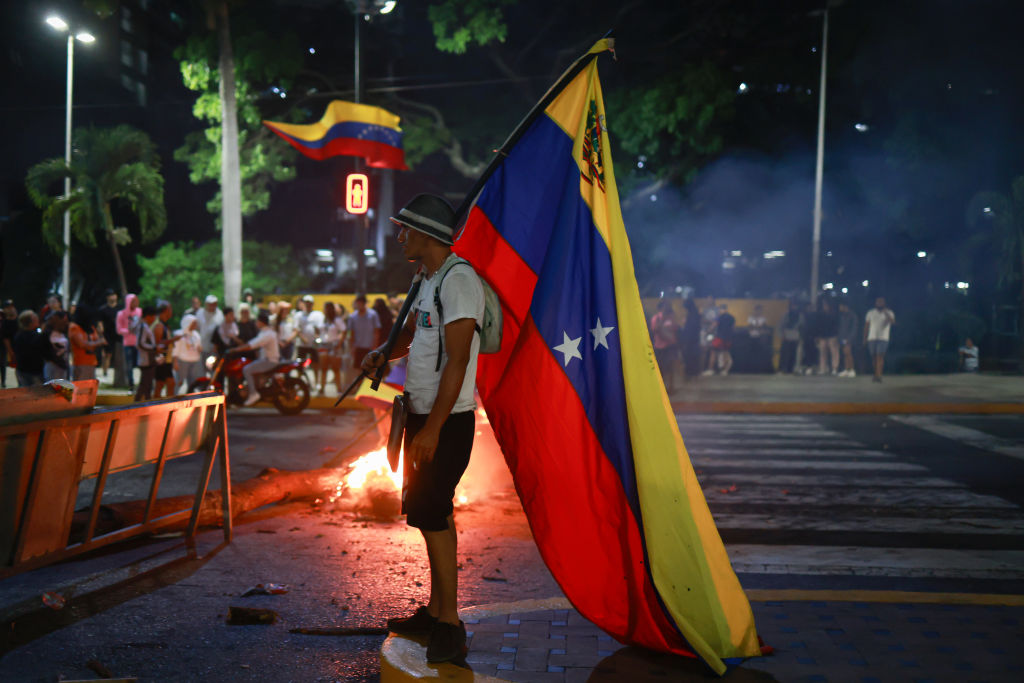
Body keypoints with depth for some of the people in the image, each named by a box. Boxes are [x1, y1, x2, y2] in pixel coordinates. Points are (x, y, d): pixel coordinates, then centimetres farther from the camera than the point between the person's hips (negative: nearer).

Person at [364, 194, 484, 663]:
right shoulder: (429, 281, 14)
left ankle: (449, 625, 0)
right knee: (431, 512, 14)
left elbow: (457, 361, -21)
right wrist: (382, 354, 8)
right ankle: (435, 611, 25)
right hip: (423, 416, 10)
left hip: (447, 422, -10)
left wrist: (433, 429, -23)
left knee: (430, 511, -9)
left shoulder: (459, 280, -16)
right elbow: (412, 333, 30)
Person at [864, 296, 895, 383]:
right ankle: (876, 374, 16)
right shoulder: (870, 313, 13)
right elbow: (866, 326, 15)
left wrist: (886, 313, -25)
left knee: (880, 356, -14)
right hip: (872, 338, 3)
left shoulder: (889, 313, 4)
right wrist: (865, 338, 10)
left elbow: (893, 322, -15)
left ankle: (878, 375, -20)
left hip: (883, 338, -3)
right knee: (874, 356, 5)